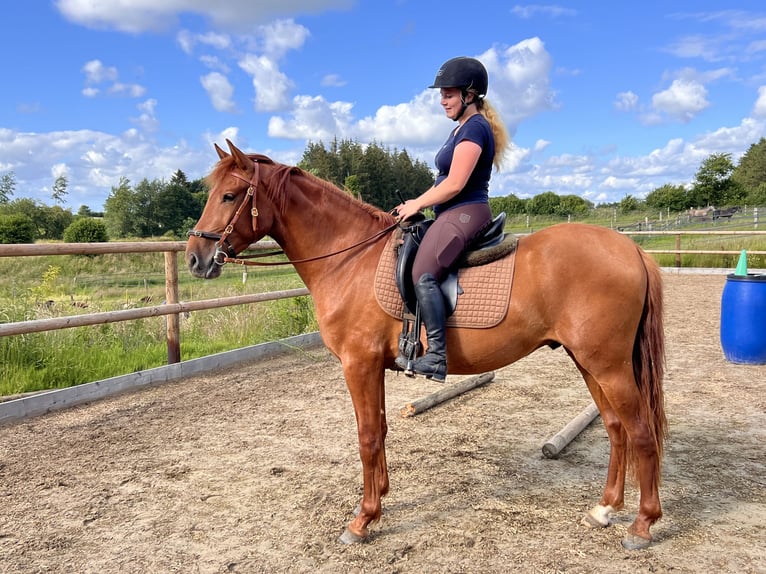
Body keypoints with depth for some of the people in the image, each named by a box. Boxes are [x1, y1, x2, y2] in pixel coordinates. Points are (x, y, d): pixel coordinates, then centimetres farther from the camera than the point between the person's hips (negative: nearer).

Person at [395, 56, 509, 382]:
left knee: (423, 273, -28)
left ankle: (437, 357, -29)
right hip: (454, 215, 12)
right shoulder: (463, 129, 20)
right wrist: (418, 203, 12)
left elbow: (455, 184, -19)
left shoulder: (474, 127, -11)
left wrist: (418, 204, -8)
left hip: (465, 214, -12)